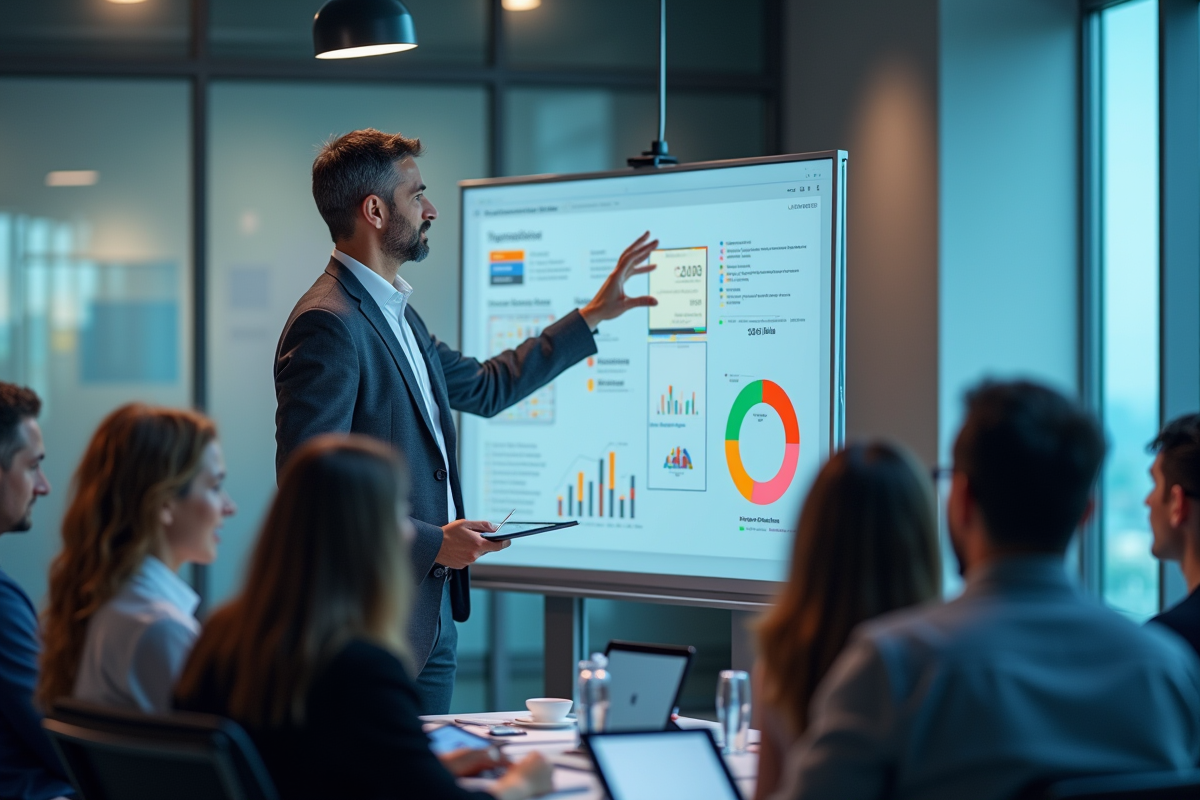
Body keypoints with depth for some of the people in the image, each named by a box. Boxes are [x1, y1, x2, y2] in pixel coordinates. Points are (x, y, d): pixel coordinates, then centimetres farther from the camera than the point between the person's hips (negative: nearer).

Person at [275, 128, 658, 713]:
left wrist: (594, 315, 32)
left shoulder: (396, 313, 16)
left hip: (432, 612, 10)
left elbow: (484, 387, 30)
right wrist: (428, 543, -20)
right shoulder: (327, 324, -16)